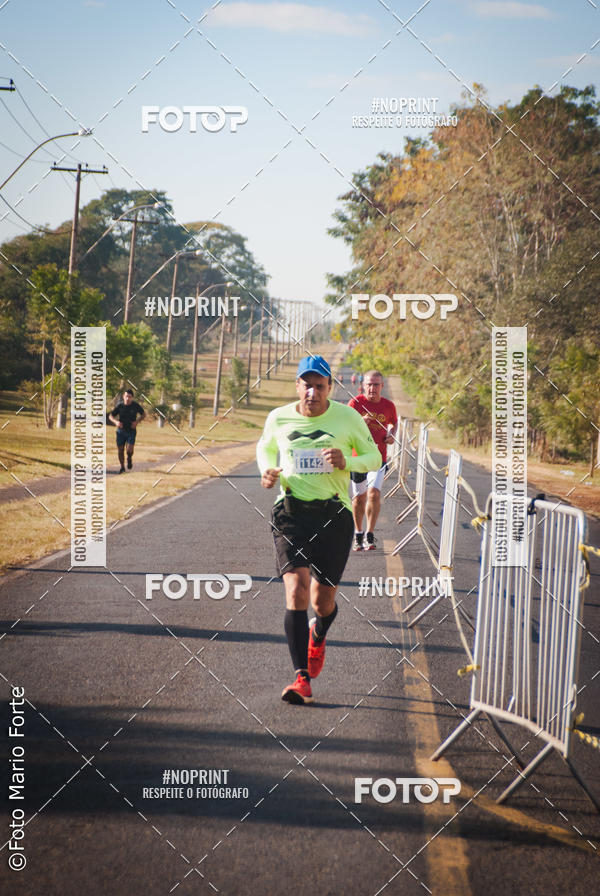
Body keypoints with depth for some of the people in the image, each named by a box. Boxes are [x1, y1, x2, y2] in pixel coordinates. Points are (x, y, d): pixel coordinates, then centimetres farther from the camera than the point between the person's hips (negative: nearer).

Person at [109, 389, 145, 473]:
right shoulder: (119, 405, -9)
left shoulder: (135, 405, -9)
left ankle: (129, 459, 21)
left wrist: (137, 421, -11)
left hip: (131, 431, -1)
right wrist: (116, 422, -20)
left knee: (129, 449, -15)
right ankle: (122, 467, 21)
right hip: (121, 431, 1)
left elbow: (143, 414, 7)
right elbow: (110, 416, 1)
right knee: (120, 450, 1)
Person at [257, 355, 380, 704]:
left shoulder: (347, 417, -2)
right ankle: (302, 678, -17)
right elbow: (265, 448, 21)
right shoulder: (278, 419, 1)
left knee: (323, 600, 7)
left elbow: (374, 456, 8)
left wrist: (347, 461, -13)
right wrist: (268, 471, -1)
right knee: (296, 589, -17)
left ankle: (318, 635, 46)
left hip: (334, 514, 0)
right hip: (291, 512, 0)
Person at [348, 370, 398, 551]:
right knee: (359, 497, 7)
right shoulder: (356, 403, -3)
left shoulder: (388, 406, 4)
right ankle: (358, 533, 27)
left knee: (374, 493, -17)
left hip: (379, 457, 0)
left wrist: (391, 434, 3)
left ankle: (370, 535, -10)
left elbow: (394, 422, 24)